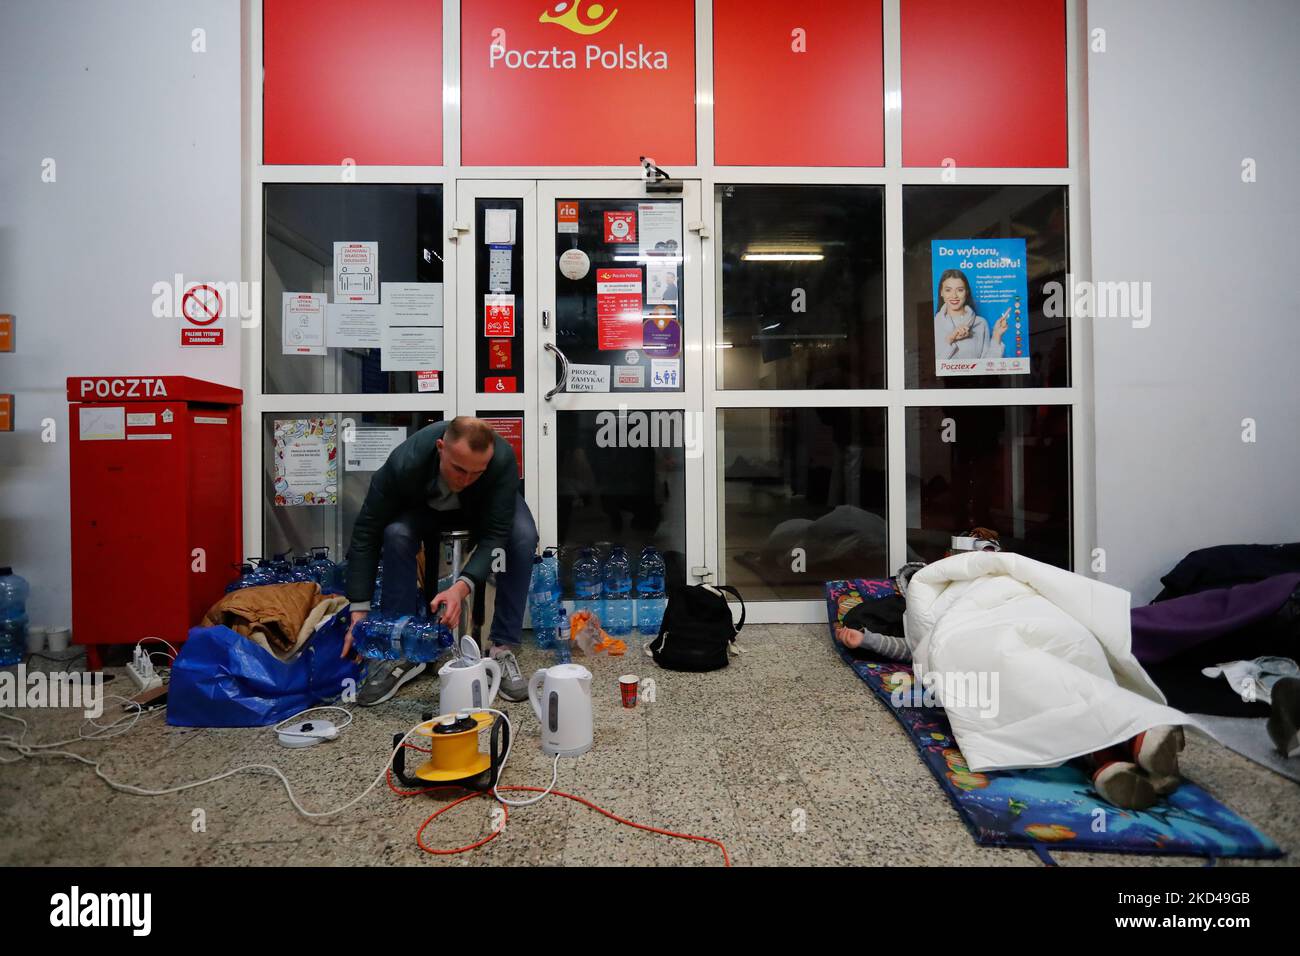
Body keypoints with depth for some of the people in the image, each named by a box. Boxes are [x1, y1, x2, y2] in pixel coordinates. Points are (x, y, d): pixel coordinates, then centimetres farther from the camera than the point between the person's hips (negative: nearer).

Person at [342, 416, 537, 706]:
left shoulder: (503, 459, -40)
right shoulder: (405, 463, -39)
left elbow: (495, 534, -37)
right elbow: (366, 533, -29)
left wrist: (462, 587, -52)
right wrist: (360, 610, -31)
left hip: (486, 505, 0)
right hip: (424, 505, 0)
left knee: (523, 537, -30)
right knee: (397, 535, -31)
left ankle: (502, 649, -17)